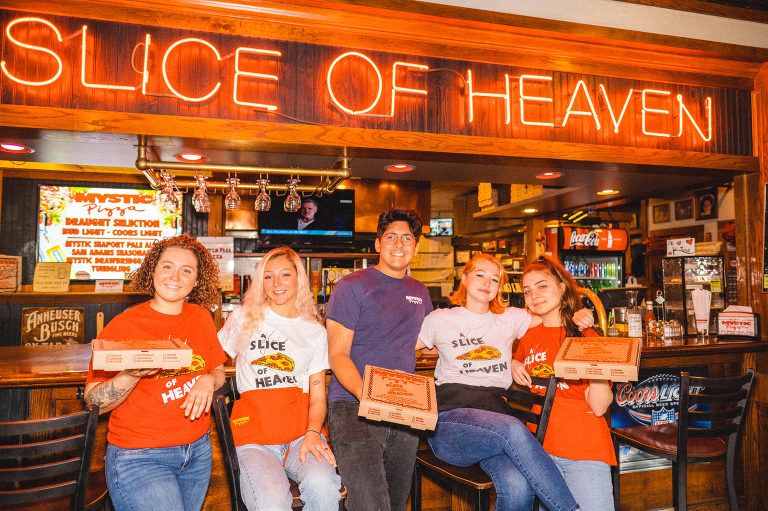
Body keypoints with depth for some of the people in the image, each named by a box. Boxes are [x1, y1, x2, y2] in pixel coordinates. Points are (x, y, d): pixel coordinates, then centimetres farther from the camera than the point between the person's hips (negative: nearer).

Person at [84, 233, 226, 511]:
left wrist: (209, 380, -9)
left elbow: (218, 370, 13)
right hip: (139, 457, -4)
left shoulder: (201, 317, 3)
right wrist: (131, 375, -27)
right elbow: (94, 401, -9)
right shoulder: (123, 325, -9)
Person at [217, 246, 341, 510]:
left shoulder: (315, 331, 13)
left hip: (302, 432, 2)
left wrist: (313, 433, -8)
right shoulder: (244, 318, 10)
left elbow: (318, 397, 11)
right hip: (253, 438, -1)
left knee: (321, 485, -30)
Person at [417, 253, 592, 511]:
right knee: (514, 430, -35)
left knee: (518, 486, -32)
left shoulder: (511, 318, 20)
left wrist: (578, 316, 5)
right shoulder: (441, 320, 13)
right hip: (450, 418, -2)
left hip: (495, 416, 3)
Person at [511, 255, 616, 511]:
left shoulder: (586, 336, -2)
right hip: (539, 446, 3)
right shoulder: (529, 336, 10)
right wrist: (513, 365, 8)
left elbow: (599, 407, -9)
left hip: (586, 449, -3)